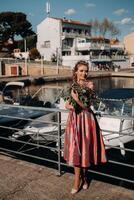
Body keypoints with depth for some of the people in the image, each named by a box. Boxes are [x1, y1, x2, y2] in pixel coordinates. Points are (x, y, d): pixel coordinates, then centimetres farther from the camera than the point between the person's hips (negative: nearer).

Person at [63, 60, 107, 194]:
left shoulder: (90, 85, -7)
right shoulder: (73, 85, 6)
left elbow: (87, 106, -12)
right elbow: (67, 104, 9)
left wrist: (77, 100, -26)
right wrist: (69, 106, -12)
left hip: (85, 120, -4)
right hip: (74, 119, 4)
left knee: (84, 149, 6)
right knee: (75, 150, 6)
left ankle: (83, 176, 28)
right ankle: (77, 182, 19)